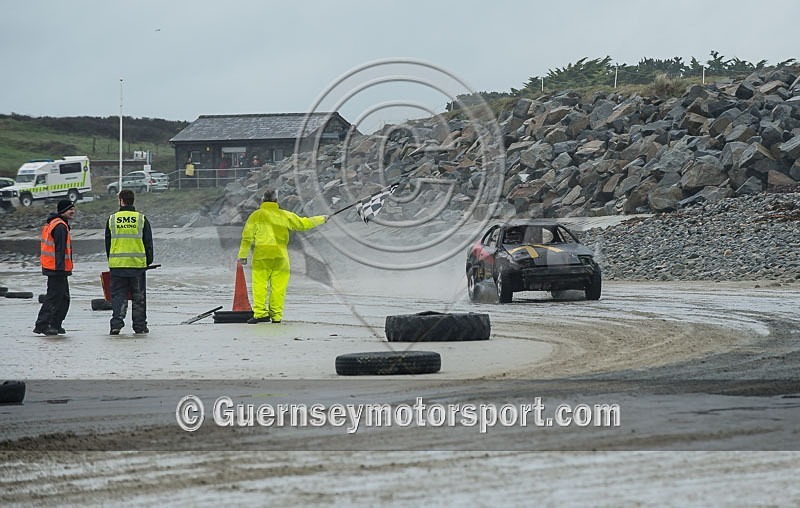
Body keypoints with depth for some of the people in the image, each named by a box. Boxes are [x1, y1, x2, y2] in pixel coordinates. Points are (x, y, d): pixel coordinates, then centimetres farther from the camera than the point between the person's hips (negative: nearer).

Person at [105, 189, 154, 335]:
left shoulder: (112, 219, 2)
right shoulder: (142, 219, 0)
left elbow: (107, 243, 8)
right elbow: (148, 243, 3)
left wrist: (111, 261, 18)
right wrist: (149, 261, 14)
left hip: (117, 264, 0)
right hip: (138, 263, 0)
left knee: (118, 295, 5)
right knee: (138, 296, 8)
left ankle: (116, 324, -9)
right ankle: (140, 326, 12)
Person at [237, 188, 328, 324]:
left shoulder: (256, 216, 2)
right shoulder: (285, 216, 8)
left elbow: (248, 236, -1)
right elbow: (303, 223, 17)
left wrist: (243, 255, 3)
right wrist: (322, 219, 32)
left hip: (261, 254, -2)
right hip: (280, 255, 2)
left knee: (260, 284, -1)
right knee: (278, 286, 5)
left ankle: (260, 313, -10)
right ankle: (276, 315, 5)